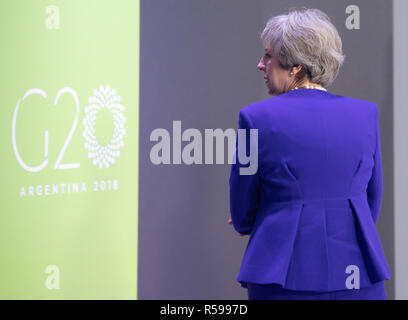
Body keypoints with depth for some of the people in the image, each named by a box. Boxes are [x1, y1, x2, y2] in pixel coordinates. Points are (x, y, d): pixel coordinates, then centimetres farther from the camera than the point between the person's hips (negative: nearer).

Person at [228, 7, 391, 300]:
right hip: (359, 277, 3)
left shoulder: (257, 118, -7)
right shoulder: (366, 114, 4)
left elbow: (242, 217, 3)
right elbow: (373, 202, 12)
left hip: (285, 277, -3)